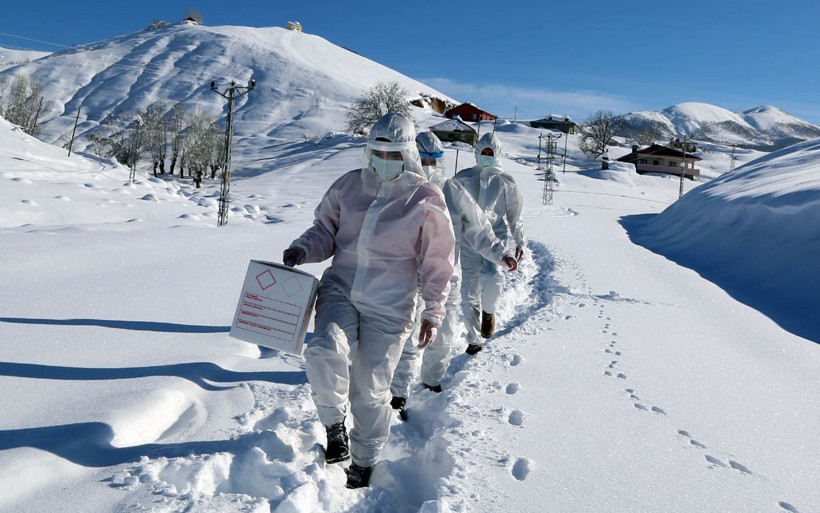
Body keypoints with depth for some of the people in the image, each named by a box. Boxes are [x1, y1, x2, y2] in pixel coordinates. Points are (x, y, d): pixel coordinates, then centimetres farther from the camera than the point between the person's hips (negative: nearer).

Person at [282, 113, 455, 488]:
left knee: (370, 390, 5)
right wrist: (303, 250, -8)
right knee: (325, 351, -26)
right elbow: (326, 230, 13)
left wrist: (433, 313, 0)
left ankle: (364, 462, 30)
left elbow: (437, 262, 1)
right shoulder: (348, 186, 5)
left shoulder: (426, 199, -3)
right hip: (340, 288, 2)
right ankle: (335, 424, 2)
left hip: (388, 307, -2)